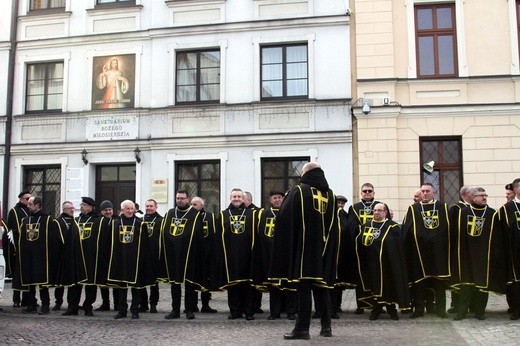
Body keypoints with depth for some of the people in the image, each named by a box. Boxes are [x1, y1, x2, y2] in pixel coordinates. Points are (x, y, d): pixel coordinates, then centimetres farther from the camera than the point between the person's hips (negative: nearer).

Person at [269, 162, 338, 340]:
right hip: (325, 249, 5)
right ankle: (326, 326, 17)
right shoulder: (330, 195, 10)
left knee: (304, 286, -3)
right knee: (322, 285, 13)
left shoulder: (298, 192, -6)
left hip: (303, 247, -5)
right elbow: (336, 227, 13)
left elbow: (283, 219, -8)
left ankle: (302, 328, -3)